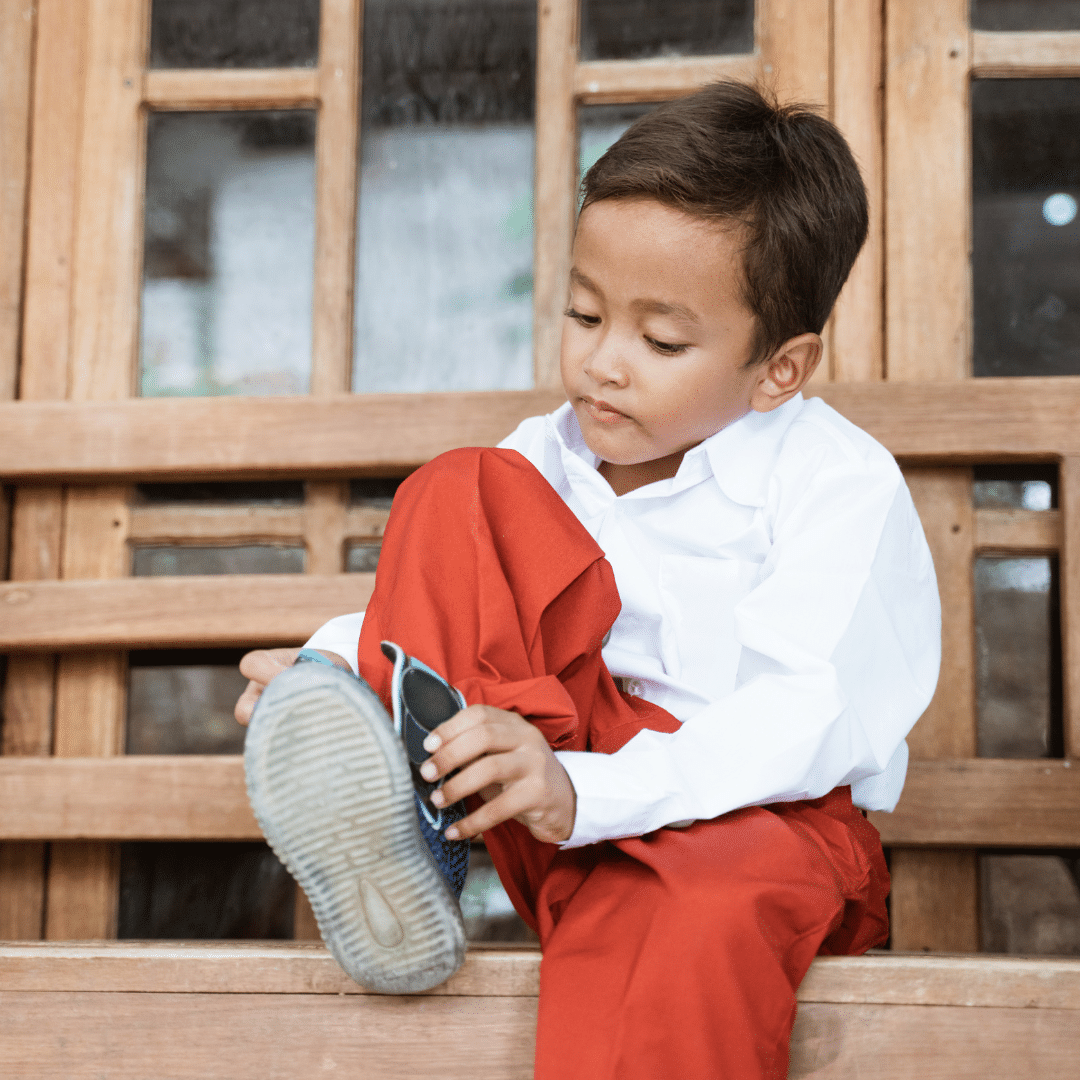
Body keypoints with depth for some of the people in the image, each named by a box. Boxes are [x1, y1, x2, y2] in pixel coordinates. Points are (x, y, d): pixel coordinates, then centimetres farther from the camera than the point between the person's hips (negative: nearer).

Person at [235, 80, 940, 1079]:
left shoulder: (841, 486, -7)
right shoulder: (547, 461, 12)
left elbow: (803, 718, -19)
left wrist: (585, 794, -32)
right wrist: (330, 666, -8)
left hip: (760, 812, -5)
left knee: (709, 920, -44)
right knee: (460, 492, -6)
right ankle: (397, 818, -21)